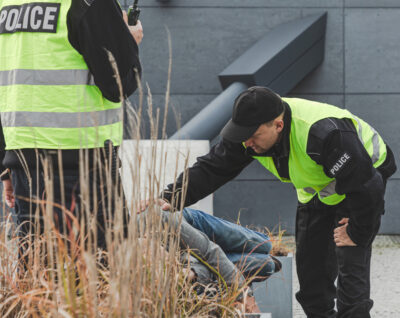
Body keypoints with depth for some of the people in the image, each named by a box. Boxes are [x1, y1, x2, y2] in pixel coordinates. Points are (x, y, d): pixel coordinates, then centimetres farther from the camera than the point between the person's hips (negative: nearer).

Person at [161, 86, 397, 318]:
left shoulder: (323, 133, -42)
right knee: (310, 267, 5)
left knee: (351, 268, -17)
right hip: (317, 191, 7)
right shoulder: (251, 129, -20)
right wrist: (172, 199, -28)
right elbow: (211, 168, -14)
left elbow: (366, 185, -35)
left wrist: (357, 234, -24)